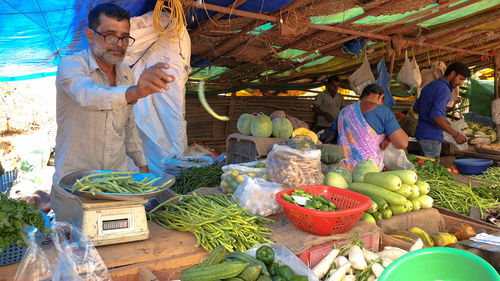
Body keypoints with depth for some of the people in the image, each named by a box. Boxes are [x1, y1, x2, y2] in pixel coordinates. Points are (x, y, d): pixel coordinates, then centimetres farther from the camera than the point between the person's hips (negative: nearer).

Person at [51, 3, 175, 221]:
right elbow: (87, 95, -37)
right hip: (73, 185, -4)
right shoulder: (71, 65, -13)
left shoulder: (127, 75, 5)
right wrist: (134, 92, -55)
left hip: (118, 182, 5)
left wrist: (141, 163, 15)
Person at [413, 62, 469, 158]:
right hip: (432, 137, -9)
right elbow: (435, 115, -26)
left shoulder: (430, 85, 15)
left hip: (422, 134, 9)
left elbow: (416, 107, 22)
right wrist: (455, 134, -25)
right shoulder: (444, 89, -14)